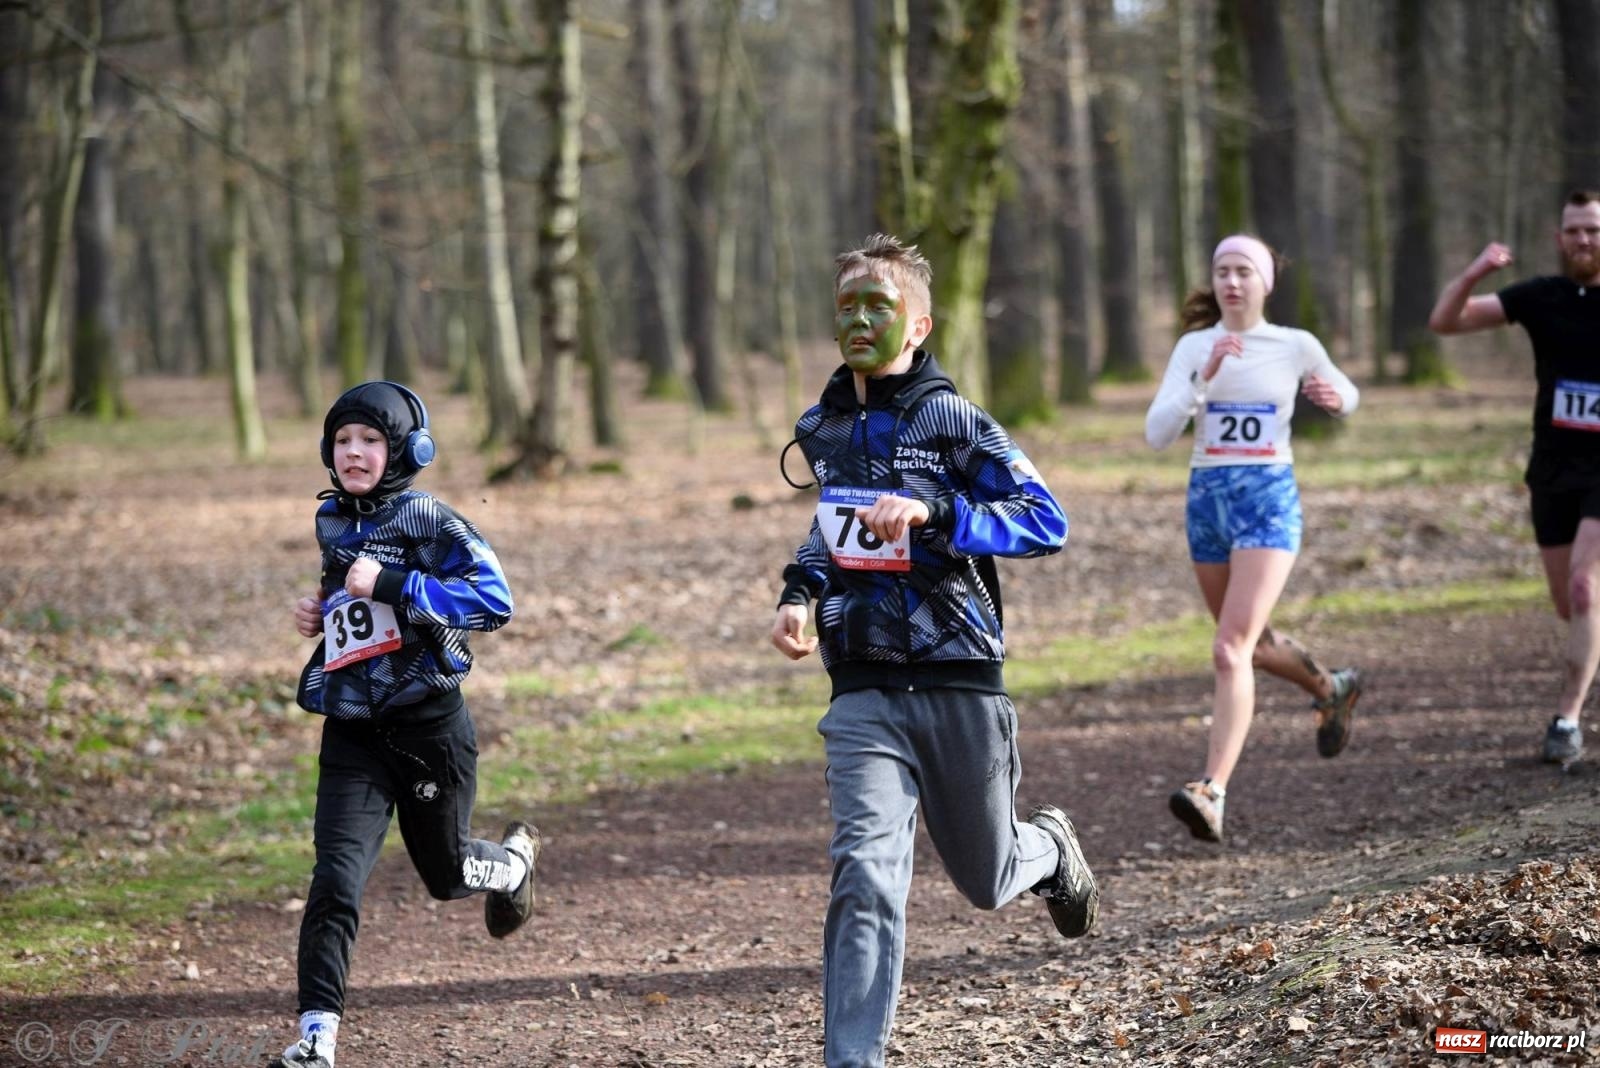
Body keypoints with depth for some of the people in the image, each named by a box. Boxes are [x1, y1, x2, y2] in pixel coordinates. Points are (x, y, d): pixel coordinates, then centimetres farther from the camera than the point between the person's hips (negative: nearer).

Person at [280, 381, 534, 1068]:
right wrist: (322, 616, 7)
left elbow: (494, 601, -21)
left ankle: (513, 860, 52)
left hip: (428, 726, -4)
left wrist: (390, 585, -25)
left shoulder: (425, 519, -11)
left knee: (445, 872, 16)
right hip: (352, 734, 4)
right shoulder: (332, 523, 9)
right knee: (336, 881, -13)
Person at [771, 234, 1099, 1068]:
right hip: (864, 693, 3)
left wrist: (932, 512, -26)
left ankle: (1048, 848, 51)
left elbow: (1046, 522, -14)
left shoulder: (952, 422, -8)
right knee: (867, 876, -17)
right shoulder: (822, 429, 9)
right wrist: (800, 591, 10)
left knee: (986, 882, 14)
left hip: (960, 686, -2)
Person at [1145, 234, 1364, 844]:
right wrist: (1205, 377, -21)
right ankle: (1331, 689, 52)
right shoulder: (1194, 348, 2)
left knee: (1230, 650, -19)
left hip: (1269, 501, -4)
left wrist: (1334, 398, -6)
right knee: (1250, 643, 21)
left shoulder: (1296, 346, 0)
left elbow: (1346, 396, 18)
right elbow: (1157, 434, -9)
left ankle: (1213, 793, -25)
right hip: (1206, 500, 4)